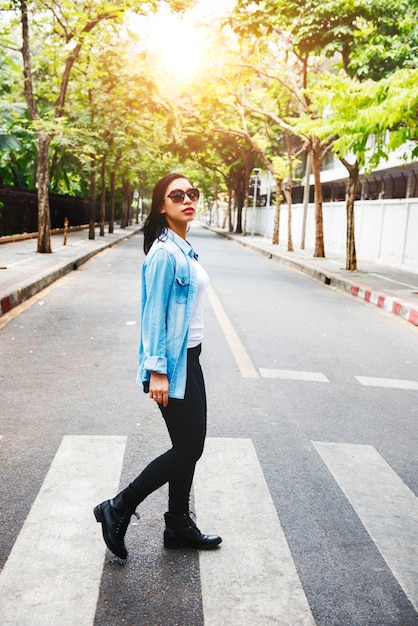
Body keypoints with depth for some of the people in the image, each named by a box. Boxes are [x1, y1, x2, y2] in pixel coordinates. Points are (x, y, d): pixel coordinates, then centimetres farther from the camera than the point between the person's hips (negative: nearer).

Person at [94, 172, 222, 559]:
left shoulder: (184, 249, 12)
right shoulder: (164, 252, -17)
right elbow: (154, 315, -19)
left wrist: (177, 364, 20)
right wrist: (157, 371, -21)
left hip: (189, 360, 9)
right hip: (172, 365, -9)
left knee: (190, 447, 14)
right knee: (187, 449, -1)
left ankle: (179, 526, 29)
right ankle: (118, 510, 13)